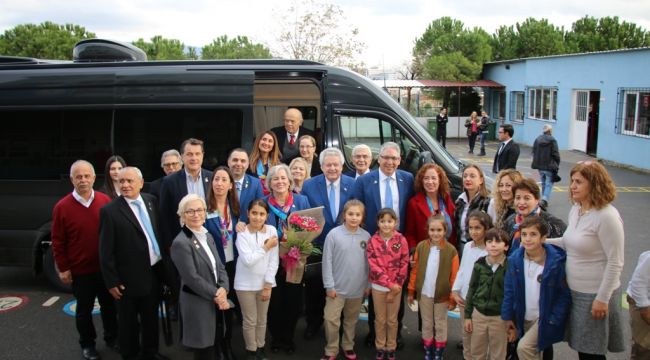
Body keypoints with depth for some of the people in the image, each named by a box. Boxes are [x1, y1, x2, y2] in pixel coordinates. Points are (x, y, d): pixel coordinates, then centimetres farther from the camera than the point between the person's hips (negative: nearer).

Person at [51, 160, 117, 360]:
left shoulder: (105, 201, -5)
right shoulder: (62, 207, -10)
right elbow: (58, 241, -6)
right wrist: (63, 268, -6)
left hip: (106, 266, 2)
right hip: (80, 270, -2)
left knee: (109, 304, 17)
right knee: (84, 308, 13)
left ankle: (112, 337, 37)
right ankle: (87, 344, 32)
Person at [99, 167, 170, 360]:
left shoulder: (151, 200, 2)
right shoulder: (110, 210, -14)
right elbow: (106, 251, -13)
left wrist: (166, 259, 6)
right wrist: (112, 281, -13)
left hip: (155, 271, 5)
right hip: (130, 277, -5)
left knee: (151, 317, 21)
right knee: (128, 322, 13)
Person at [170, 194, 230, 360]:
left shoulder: (208, 236, 9)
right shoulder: (181, 243, -17)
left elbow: (220, 266, 8)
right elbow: (192, 279, -20)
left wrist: (223, 289, -9)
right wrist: (216, 294, -13)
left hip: (215, 302, 7)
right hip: (198, 305, -7)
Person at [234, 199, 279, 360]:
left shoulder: (272, 230, -7)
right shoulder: (242, 233, -13)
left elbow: (274, 261, -5)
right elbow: (247, 260, -22)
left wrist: (268, 285, -7)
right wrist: (266, 247, -16)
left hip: (264, 283, 3)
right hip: (246, 284, -2)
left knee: (262, 320, 16)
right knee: (250, 321, 10)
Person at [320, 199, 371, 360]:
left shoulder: (366, 236, -2)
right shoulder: (334, 234, -12)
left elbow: (368, 263, 5)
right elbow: (327, 261, -9)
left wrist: (368, 284, 7)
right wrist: (329, 285, -10)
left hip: (358, 288, 3)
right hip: (337, 287, -3)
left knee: (351, 320, 17)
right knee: (331, 319, -1)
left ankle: (348, 346, 35)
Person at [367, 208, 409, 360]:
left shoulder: (401, 240, -6)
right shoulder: (373, 241, -8)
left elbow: (404, 265, -6)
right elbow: (374, 266, -12)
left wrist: (395, 288, -10)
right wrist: (389, 284, -19)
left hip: (396, 287, 0)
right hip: (378, 286, 0)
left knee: (392, 319, 12)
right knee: (380, 319, 12)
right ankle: (380, 347, 28)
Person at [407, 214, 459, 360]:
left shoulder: (451, 250, -12)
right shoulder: (421, 246, -5)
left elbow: (454, 276, -9)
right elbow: (415, 270, 0)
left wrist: (453, 298, -8)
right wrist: (411, 291, 0)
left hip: (442, 295, -2)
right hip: (424, 294, 2)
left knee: (440, 326, 13)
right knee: (426, 325, 15)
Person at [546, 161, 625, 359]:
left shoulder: (607, 216, -21)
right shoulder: (576, 210, 4)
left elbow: (615, 263, -19)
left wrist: (602, 299, -18)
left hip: (595, 295, -7)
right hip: (575, 291, 7)